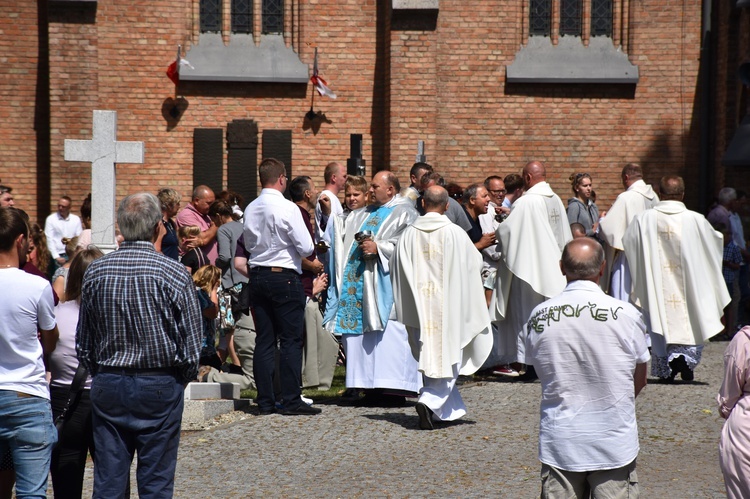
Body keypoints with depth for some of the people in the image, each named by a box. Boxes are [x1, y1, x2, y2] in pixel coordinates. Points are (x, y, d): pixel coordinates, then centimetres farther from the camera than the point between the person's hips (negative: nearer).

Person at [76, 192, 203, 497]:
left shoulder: (95, 272, -1)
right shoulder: (174, 274, -11)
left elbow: (83, 343, 6)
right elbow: (191, 343, -7)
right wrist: (182, 378, 10)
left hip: (107, 385, 3)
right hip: (159, 387, -3)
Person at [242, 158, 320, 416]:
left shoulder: (251, 209, 5)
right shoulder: (287, 208, -13)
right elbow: (306, 248, -12)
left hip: (257, 275, 6)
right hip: (284, 277, -6)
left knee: (264, 341, 8)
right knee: (291, 340, -1)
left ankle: (265, 401, 10)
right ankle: (291, 400, -2)